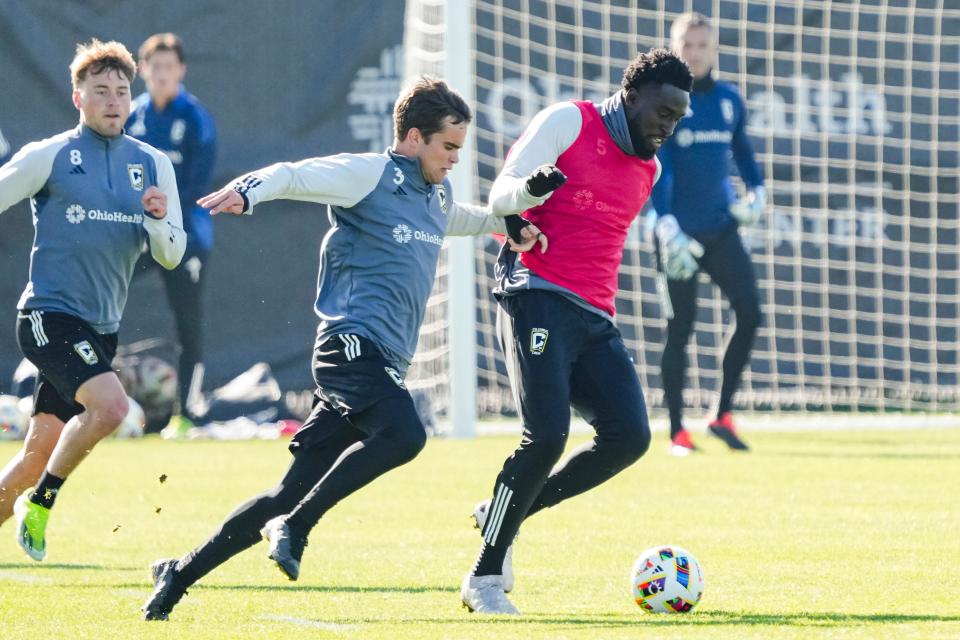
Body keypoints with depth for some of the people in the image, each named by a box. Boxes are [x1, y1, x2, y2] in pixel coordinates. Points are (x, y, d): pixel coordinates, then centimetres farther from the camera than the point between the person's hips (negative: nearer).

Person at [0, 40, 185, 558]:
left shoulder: (153, 165, 10)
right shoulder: (48, 157, -4)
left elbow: (171, 257, 9)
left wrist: (159, 219, -12)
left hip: (101, 329, 5)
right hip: (50, 315, -5)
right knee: (110, 404, -26)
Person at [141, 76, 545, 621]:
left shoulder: (438, 193, 21)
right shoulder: (369, 174, -4)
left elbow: (454, 218, 44)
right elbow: (295, 176, -15)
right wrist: (248, 192, -34)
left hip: (384, 365, 9)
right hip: (353, 345, -9)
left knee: (293, 493, 5)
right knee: (404, 434, -34)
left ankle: (180, 575, 12)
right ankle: (294, 527, -25)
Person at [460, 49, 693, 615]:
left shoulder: (649, 168, 19)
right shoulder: (569, 122, -2)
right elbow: (501, 195, -8)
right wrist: (531, 188, -28)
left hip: (595, 318, 7)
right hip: (538, 299, -7)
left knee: (629, 436, -11)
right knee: (547, 436, -19)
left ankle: (506, 514, 7)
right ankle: (484, 578, -7)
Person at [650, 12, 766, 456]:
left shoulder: (729, 100, 10)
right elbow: (656, 166, -13)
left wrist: (756, 190, 6)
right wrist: (666, 225, -24)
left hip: (721, 228, 5)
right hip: (680, 232, -5)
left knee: (749, 313, -8)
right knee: (680, 328, -2)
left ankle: (723, 415, 4)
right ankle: (677, 431, 6)